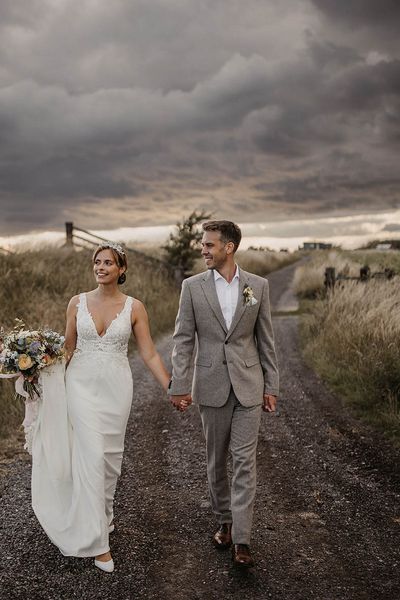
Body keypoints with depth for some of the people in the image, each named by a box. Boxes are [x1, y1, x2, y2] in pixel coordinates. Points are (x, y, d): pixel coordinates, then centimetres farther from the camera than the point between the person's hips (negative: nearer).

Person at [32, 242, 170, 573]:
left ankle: (103, 513, 38)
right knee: (92, 457, -6)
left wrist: (172, 388, -7)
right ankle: (98, 541, 1)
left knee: (111, 457, 11)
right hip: (82, 385, 0)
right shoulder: (78, 302, 0)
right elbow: (68, 348, 8)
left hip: (116, 387, 0)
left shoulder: (134, 307, -3)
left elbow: (149, 354, -3)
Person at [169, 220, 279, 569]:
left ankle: (241, 540, 4)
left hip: (248, 385, 0)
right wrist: (179, 386, -8)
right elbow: (183, 340, -2)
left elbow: (266, 340, 4)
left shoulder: (258, 286, 1)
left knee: (245, 461, -1)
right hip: (212, 386, 1)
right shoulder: (193, 286, -1)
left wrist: (271, 386, 4)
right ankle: (224, 522, 31)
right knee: (216, 461, 12)